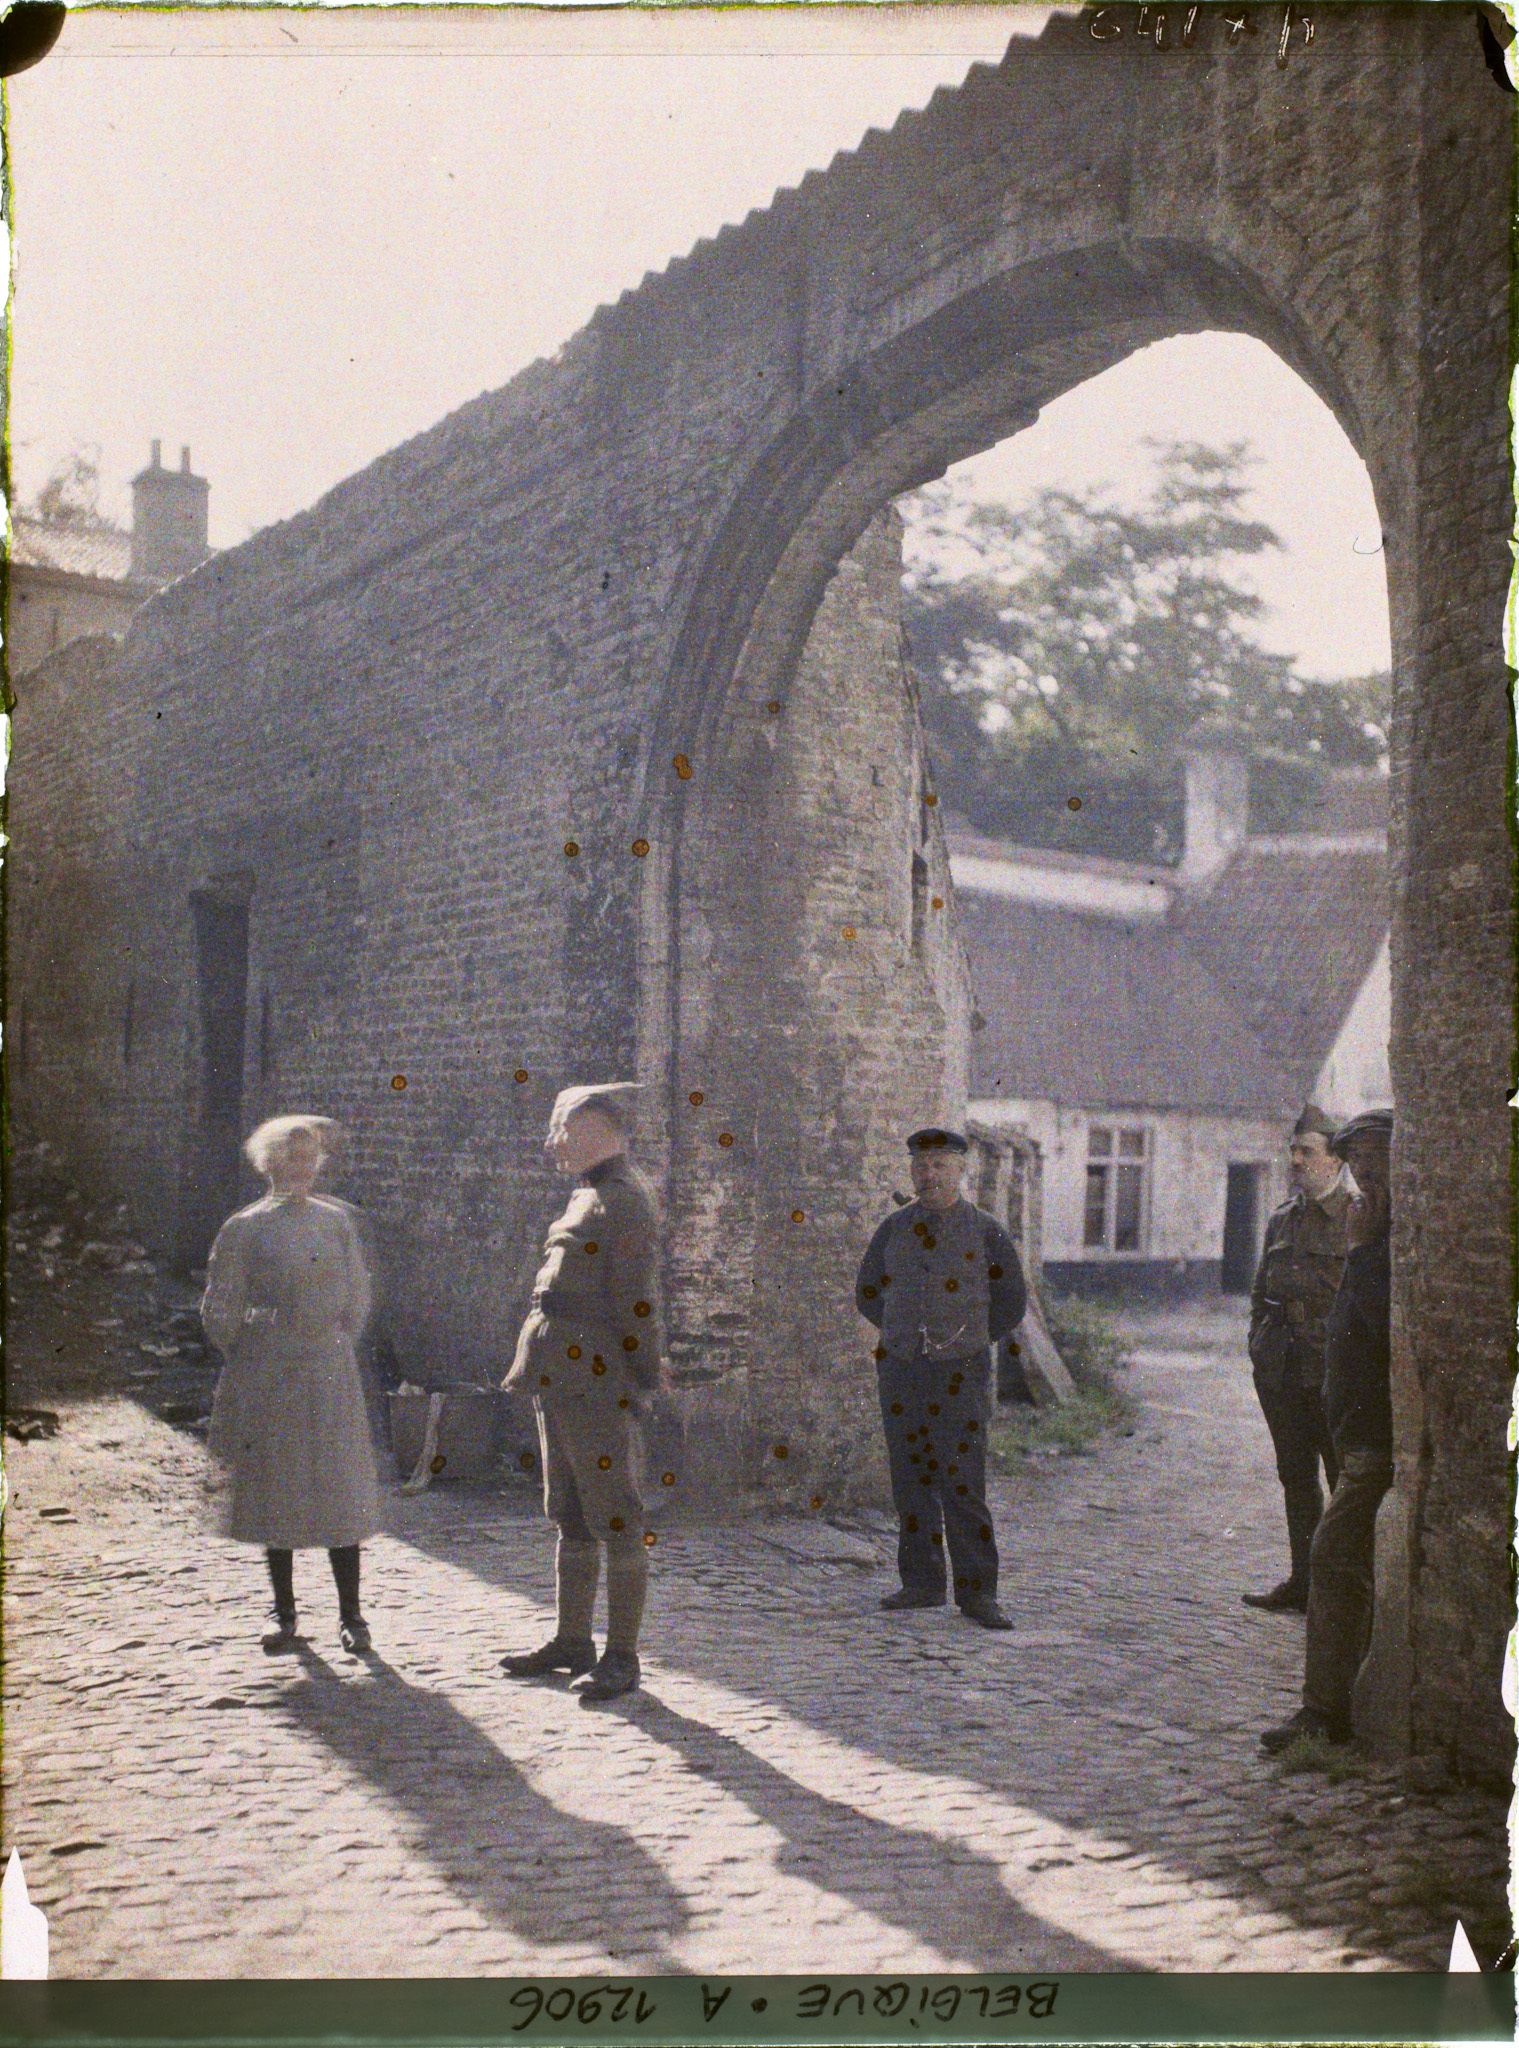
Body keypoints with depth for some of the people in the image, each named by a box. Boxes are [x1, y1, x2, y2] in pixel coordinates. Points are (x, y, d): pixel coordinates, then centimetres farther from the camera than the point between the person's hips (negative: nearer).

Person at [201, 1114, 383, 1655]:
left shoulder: (338, 1220, 7)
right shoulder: (245, 1229, -1)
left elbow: (358, 1297, 15)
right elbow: (219, 1311, 4)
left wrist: (338, 1347, 11)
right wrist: (249, 1360, 7)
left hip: (330, 1374, 1)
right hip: (269, 1381, -1)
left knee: (340, 1492, 0)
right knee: (275, 1495, 5)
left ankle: (351, 1616, 7)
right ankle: (284, 1615, 17)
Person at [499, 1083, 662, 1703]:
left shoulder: (624, 1201, -12)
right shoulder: (587, 1198, 18)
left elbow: (635, 1303, -15)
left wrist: (640, 1384, -15)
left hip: (597, 1383, -10)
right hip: (560, 1377, 10)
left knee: (615, 1522, -2)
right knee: (571, 1519, 16)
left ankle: (621, 1659, 4)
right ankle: (571, 1642, 27)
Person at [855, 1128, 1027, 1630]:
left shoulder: (985, 1231, -3)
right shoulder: (894, 1229, 5)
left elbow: (1011, 1302, 5)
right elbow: (868, 1293, 17)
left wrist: (965, 1343, 8)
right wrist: (910, 1337, 12)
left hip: (959, 1375, -3)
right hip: (901, 1370, 3)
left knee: (963, 1484, -7)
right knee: (912, 1480, 7)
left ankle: (976, 1592, 0)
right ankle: (923, 1583, 16)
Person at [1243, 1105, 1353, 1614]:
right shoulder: (1283, 1219, 16)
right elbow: (1261, 1291, 23)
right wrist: (1259, 1344, 13)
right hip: (1280, 1370, 6)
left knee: (1347, 1477, -1)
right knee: (1296, 1477, 10)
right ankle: (1303, 1582, 17)